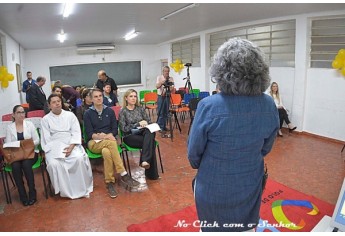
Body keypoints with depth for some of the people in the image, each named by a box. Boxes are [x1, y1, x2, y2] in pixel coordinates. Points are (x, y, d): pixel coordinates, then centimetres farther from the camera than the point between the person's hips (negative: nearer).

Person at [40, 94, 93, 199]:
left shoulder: (70, 115, 11)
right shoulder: (45, 119, 10)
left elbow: (76, 132, 4)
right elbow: (47, 138, 3)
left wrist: (71, 147, -13)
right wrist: (57, 150, -13)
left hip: (71, 144, 0)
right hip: (54, 147, 0)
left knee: (79, 158, -29)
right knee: (53, 164, -30)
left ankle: (82, 188, -15)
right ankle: (65, 190, -14)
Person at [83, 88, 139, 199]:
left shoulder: (110, 111, 10)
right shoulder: (88, 113, 3)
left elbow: (115, 130, 6)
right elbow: (89, 134, -4)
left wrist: (107, 136, -14)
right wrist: (101, 136, -21)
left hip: (108, 141, 2)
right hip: (94, 143, -2)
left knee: (106, 152, -36)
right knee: (111, 143, -36)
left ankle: (109, 182, -30)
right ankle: (123, 175, -36)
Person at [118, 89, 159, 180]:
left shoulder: (141, 108, 14)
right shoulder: (123, 112, 2)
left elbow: (149, 122, 13)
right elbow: (124, 129, -6)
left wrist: (145, 123, -11)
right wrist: (138, 124, -14)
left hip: (143, 133, 4)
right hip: (130, 136, -3)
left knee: (150, 133, -35)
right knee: (150, 142, -32)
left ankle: (145, 161, -44)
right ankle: (151, 172, -31)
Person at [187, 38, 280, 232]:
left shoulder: (208, 106, -27)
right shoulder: (269, 106, -14)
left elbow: (194, 151, -14)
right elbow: (266, 148, 1)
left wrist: (198, 165, 8)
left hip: (214, 188, -3)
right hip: (250, 186, 3)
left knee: (212, 229, 24)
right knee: (246, 228, 28)